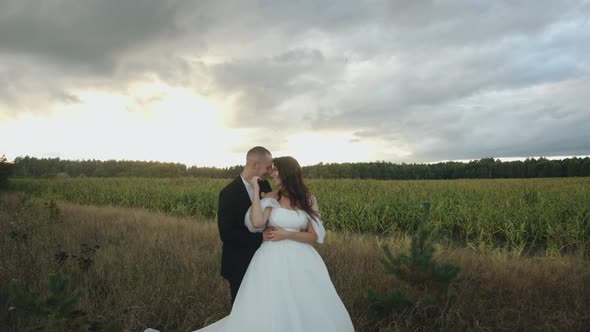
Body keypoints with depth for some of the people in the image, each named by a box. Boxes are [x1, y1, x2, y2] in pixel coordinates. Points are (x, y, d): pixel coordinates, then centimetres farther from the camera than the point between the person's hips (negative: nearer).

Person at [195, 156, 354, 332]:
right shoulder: (271, 199, 1)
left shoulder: (309, 200, 2)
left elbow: (314, 236, -1)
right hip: (274, 260, 0)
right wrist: (256, 191, -12)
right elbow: (256, 223, -17)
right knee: (269, 311, 0)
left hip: (301, 260, 1)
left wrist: (286, 234, -12)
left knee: (311, 312, 2)